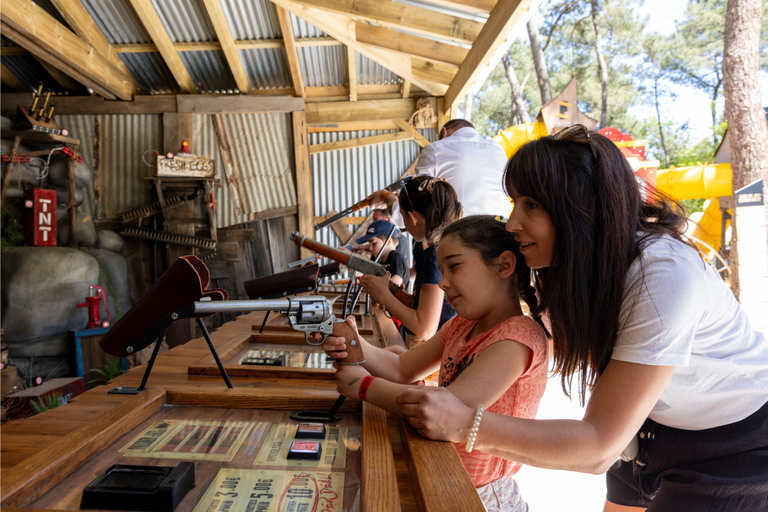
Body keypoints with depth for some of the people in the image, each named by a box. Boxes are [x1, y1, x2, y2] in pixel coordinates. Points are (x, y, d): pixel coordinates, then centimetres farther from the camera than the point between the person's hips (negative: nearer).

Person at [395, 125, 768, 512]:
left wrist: (465, 425, -42)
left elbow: (599, 448, -34)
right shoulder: (570, 261, -13)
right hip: (650, 426, 6)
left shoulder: (664, 278, -36)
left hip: (735, 440, -5)